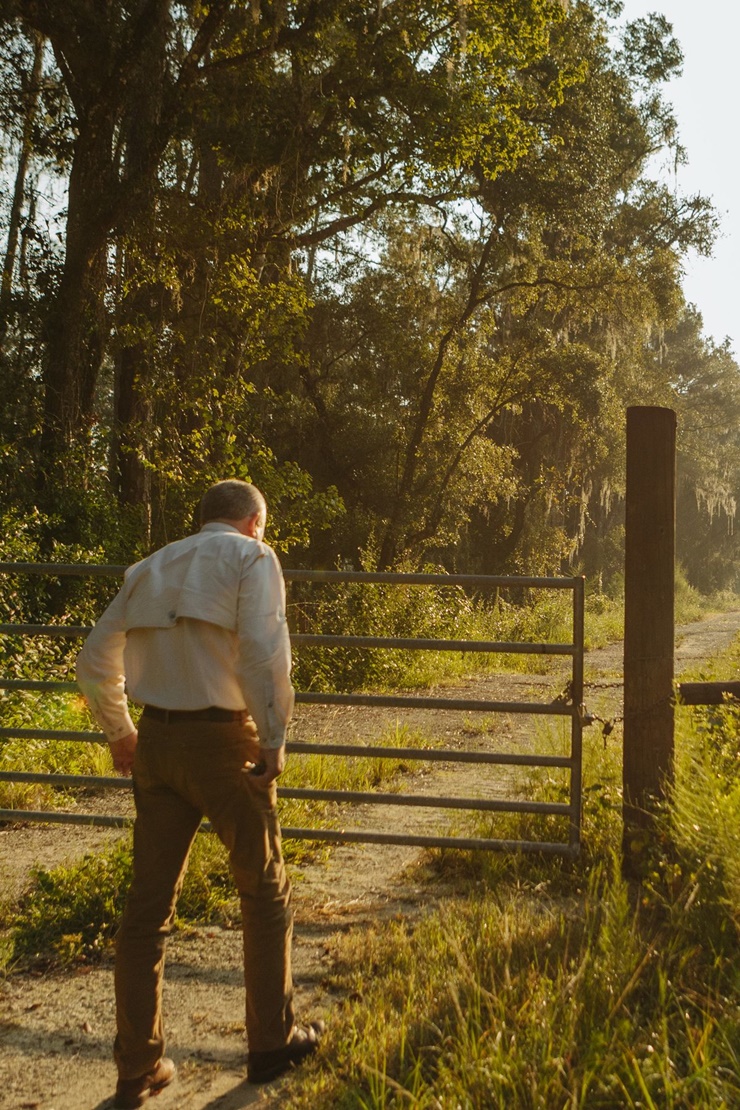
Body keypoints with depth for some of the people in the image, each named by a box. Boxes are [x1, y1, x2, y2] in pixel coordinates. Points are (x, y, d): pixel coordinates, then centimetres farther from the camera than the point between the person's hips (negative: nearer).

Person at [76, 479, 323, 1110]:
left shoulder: (153, 567, 15)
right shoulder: (251, 558, -3)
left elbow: (95, 660, 18)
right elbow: (263, 652, -19)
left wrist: (119, 733, 27)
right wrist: (273, 741, -12)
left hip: (156, 742, 6)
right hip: (222, 742, -5)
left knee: (148, 904, 11)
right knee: (265, 894, 13)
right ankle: (272, 1045, 24)